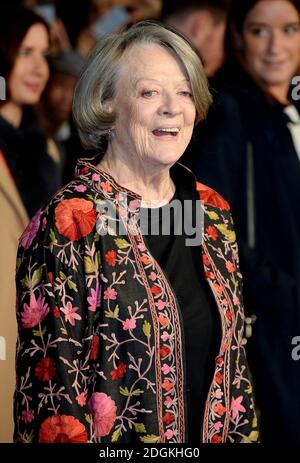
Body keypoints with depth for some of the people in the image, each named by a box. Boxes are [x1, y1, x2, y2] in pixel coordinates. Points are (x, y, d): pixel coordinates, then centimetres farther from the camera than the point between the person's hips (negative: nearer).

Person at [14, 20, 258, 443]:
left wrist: (244, 434, 5)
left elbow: (232, 354, 10)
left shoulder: (213, 212, 3)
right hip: (120, 440, -6)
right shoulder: (69, 224, -16)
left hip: (214, 433, 6)